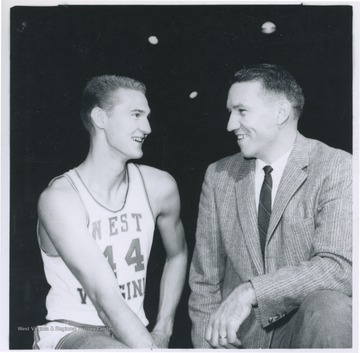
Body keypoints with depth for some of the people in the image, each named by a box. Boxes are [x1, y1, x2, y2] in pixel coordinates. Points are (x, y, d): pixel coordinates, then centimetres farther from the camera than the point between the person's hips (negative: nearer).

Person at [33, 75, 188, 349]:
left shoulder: (160, 186, -2)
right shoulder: (59, 199, -16)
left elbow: (177, 254, 13)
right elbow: (106, 298, -21)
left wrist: (163, 331, 6)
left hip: (135, 334, 5)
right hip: (70, 333, -5)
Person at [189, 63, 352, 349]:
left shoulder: (337, 168, -7)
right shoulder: (219, 176, 4)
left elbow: (338, 267, -18)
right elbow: (205, 281, 6)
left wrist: (251, 292, -26)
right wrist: (206, 343, -5)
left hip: (309, 326, -2)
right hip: (236, 333, 2)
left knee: (329, 309, -32)